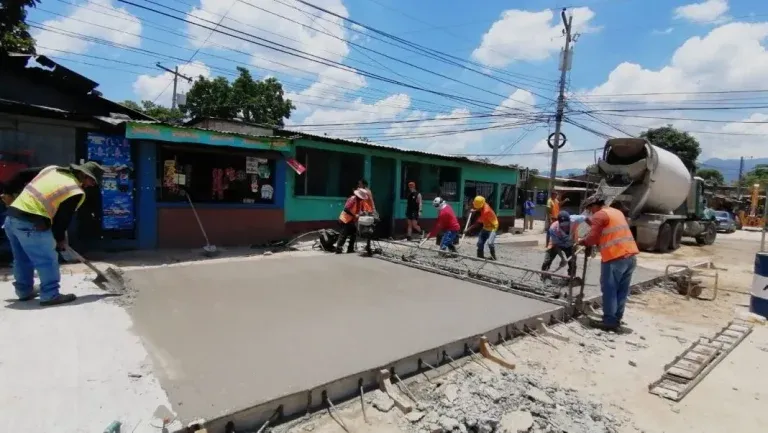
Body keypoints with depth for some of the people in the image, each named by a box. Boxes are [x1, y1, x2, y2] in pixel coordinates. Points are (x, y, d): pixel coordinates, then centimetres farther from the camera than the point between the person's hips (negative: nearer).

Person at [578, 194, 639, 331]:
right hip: (630, 256, 9)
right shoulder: (617, 212, 22)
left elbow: (593, 238, -10)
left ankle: (609, 321, 3)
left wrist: (582, 242, 7)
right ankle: (617, 319, 18)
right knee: (622, 290, 12)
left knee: (609, 290, -1)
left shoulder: (600, 215, -5)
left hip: (615, 258, -9)